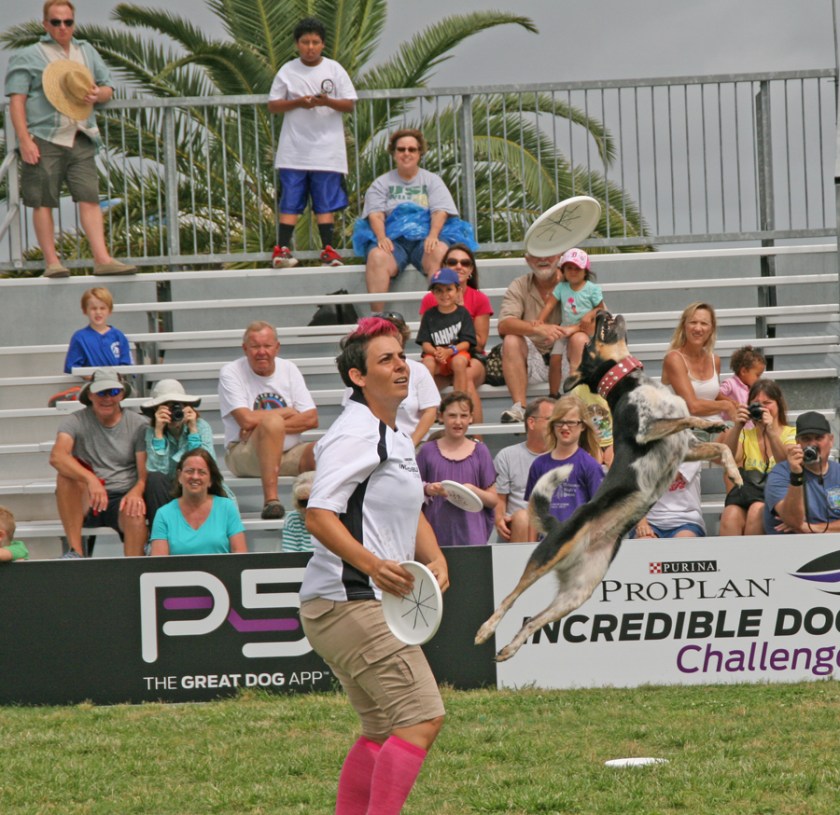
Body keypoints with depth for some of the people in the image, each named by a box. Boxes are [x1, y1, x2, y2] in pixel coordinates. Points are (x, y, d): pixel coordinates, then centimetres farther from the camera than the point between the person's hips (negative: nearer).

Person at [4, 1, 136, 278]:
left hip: (80, 139, 4)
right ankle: (51, 262, 1)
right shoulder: (29, 57, 3)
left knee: (90, 197, -5)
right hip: (44, 140, -4)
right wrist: (24, 140, -14)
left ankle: (102, 258, -9)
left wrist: (97, 94, 0)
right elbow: (16, 100, -4)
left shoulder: (87, 52, 19)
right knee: (43, 201, -4)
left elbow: (108, 88, 26)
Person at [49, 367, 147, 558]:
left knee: (136, 517, -35)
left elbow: (146, 473, -4)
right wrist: (91, 479, -38)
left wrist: (136, 492, -28)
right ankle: (75, 551, -26)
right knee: (66, 475, -30)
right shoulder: (76, 422, -2)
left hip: (123, 498, -1)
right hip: (86, 503, 1)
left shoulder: (137, 425, 2)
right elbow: (56, 456, -22)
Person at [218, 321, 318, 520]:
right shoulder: (230, 373, -4)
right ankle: (270, 500, -40)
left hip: (288, 453, 4)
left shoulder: (288, 369, 9)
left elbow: (312, 419, -1)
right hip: (243, 455, -4)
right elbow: (247, 420, -18)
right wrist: (287, 412, -3)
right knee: (272, 420, -36)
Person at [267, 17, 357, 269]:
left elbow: (350, 104, 2)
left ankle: (328, 250, 2)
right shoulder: (287, 71, 4)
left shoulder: (334, 70, 4)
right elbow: (273, 105, 5)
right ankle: (282, 249, -3)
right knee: (290, 202, -2)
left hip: (327, 150, 0)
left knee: (326, 203, 0)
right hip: (294, 151, 0)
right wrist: (298, 102, -12)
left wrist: (328, 102, -17)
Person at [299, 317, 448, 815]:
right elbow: (319, 516, -21)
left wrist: (434, 558, 8)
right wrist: (373, 564, -34)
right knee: (423, 717, -14)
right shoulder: (356, 434, -14)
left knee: (384, 728, 14)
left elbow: (411, 513, 27)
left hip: (374, 601, 10)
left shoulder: (398, 437, 17)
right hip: (350, 602, -10)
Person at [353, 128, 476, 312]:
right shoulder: (381, 184, 20)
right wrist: (381, 238, -17)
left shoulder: (432, 180, 20)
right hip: (393, 240, 0)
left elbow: (441, 212, 5)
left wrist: (432, 236, -16)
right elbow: (375, 214, 5)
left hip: (425, 238, 0)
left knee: (440, 252, -36)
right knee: (376, 257, -35)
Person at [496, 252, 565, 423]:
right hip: (534, 360, 1)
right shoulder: (519, 287, 4)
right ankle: (520, 407, -33)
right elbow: (504, 325, -13)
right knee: (511, 341, -25)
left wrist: (562, 331, -29)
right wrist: (537, 329, -33)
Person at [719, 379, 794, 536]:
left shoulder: (791, 434, 12)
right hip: (747, 494, 2)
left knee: (757, 510, -36)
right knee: (731, 515, -33)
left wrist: (772, 432, -20)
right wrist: (736, 427, -15)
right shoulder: (745, 435, 20)